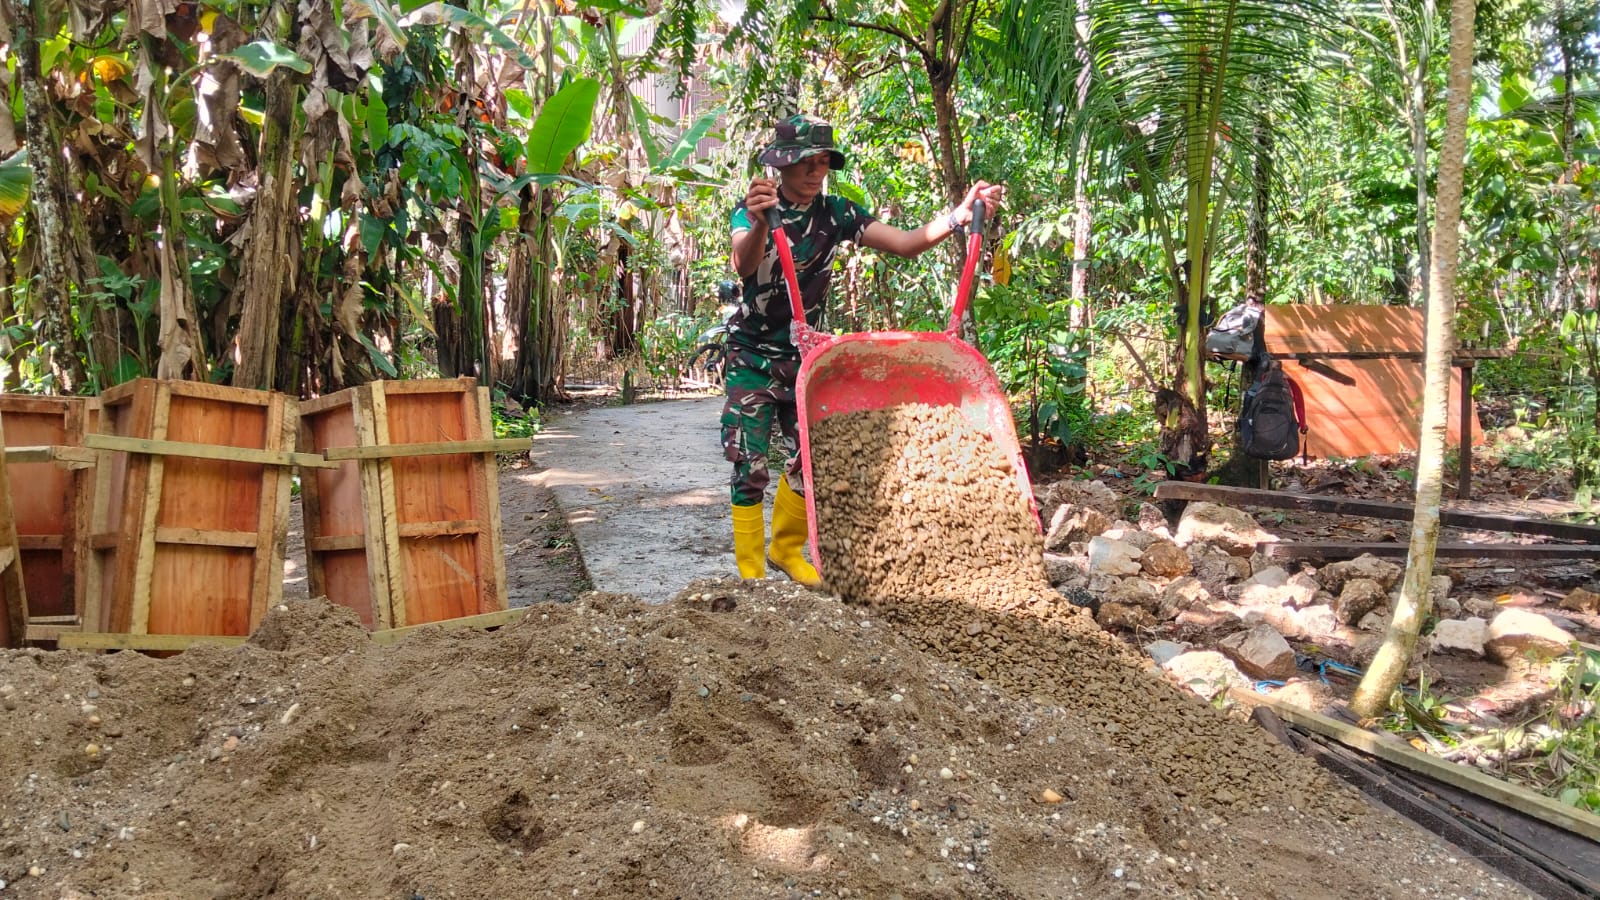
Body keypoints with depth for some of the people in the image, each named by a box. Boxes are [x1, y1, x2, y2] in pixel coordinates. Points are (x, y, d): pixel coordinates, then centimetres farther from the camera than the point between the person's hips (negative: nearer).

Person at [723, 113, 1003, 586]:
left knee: (809, 458, 9)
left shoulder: (835, 213, -3)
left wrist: (956, 217, -28)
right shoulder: (751, 210, -15)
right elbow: (744, 266, -37)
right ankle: (751, 575, 4)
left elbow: (905, 243, -11)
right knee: (751, 465, -6)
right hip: (753, 356, -4)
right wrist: (758, 225, -60)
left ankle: (786, 548, 31)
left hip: (804, 355, 4)